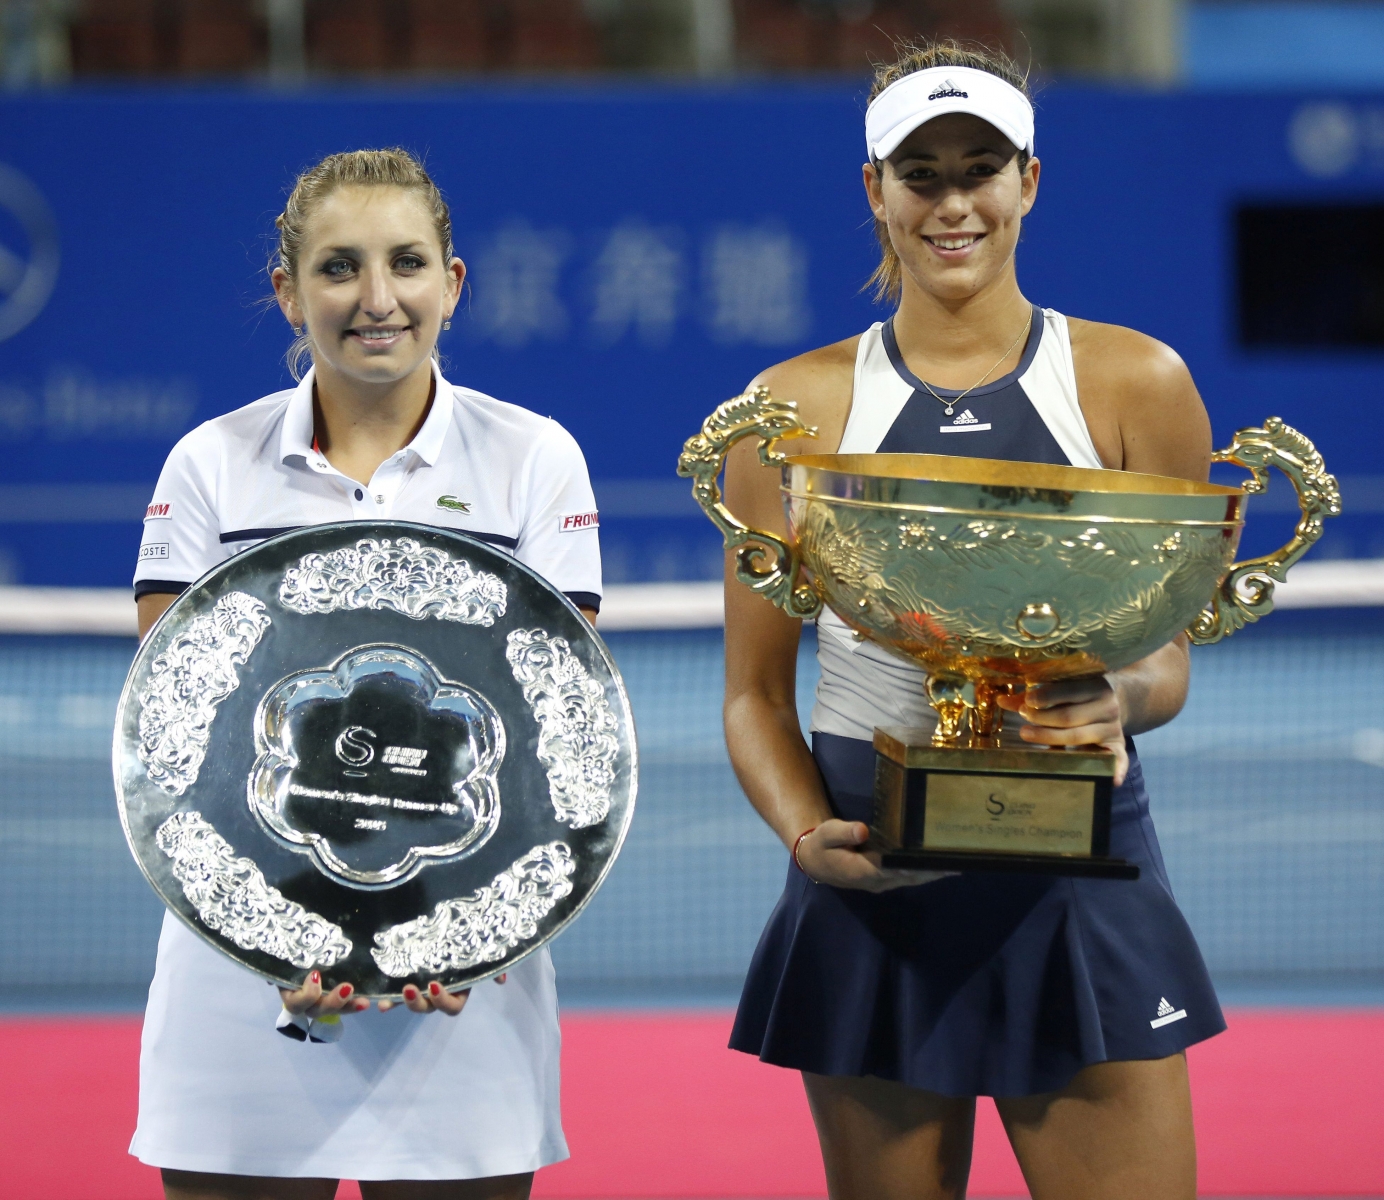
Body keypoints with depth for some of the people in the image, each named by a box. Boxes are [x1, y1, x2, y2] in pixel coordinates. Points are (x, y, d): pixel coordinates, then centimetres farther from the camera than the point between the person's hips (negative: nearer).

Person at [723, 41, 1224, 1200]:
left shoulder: (1133, 384, 3)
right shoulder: (799, 406, 4)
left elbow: (1167, 657, 6)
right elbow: (756, 689, 5)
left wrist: (1119, 699, -18)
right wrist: (806, 833, -14)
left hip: (1081, 886, 0)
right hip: (873, 894, 0)